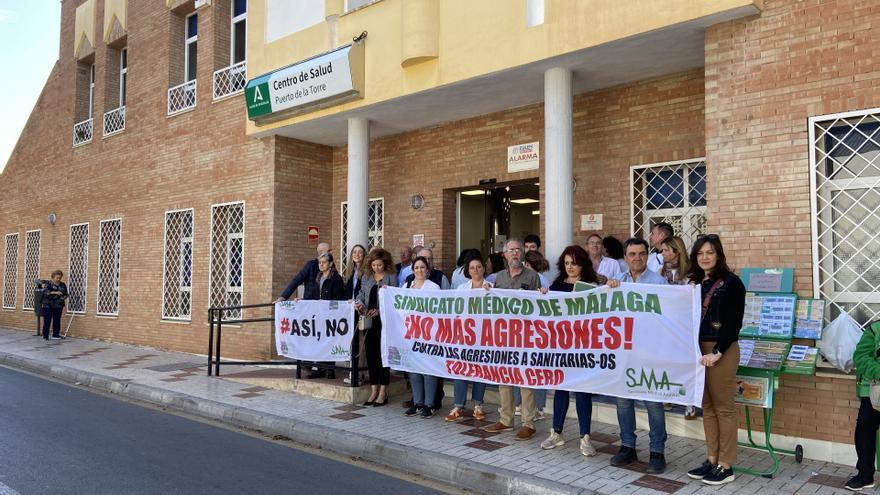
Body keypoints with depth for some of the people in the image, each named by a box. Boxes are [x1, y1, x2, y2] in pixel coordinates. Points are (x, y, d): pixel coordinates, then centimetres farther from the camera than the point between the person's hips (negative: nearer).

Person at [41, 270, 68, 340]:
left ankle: (56, 335, 13)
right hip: (48, 305, -3)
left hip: (58, 306, 3)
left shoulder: (63, 285, 10)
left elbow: (65, 294, 15)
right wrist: (55, 292, -27)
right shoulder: (48, 283, -1)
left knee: (57, 321, 5)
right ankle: (45, 336, 4)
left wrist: (65, 297, -8)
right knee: (47, 321, -2)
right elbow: (45, 291, -16)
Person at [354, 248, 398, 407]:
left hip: (384, 321, -5)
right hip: (370, 322, 5)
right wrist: (359, 303, -5)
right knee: (370, 354, 5)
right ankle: (374, 391, 16)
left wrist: (379, 311, -16)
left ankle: (383, 392, 8)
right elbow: (361, 293, 17)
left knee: (382, 354, -2)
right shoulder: (366, 277, 14)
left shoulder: (391, 277, -2)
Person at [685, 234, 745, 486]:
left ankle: (726, 466, 8)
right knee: (707, 406, 11)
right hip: (698, 349, 7)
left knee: (723, 407, 0)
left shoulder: (731, 282, -6)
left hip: (721, 351, -7)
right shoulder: (695, 282, 14)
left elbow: (733, 323, -12)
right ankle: (712, 459, 20)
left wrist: (717, 352, -18)